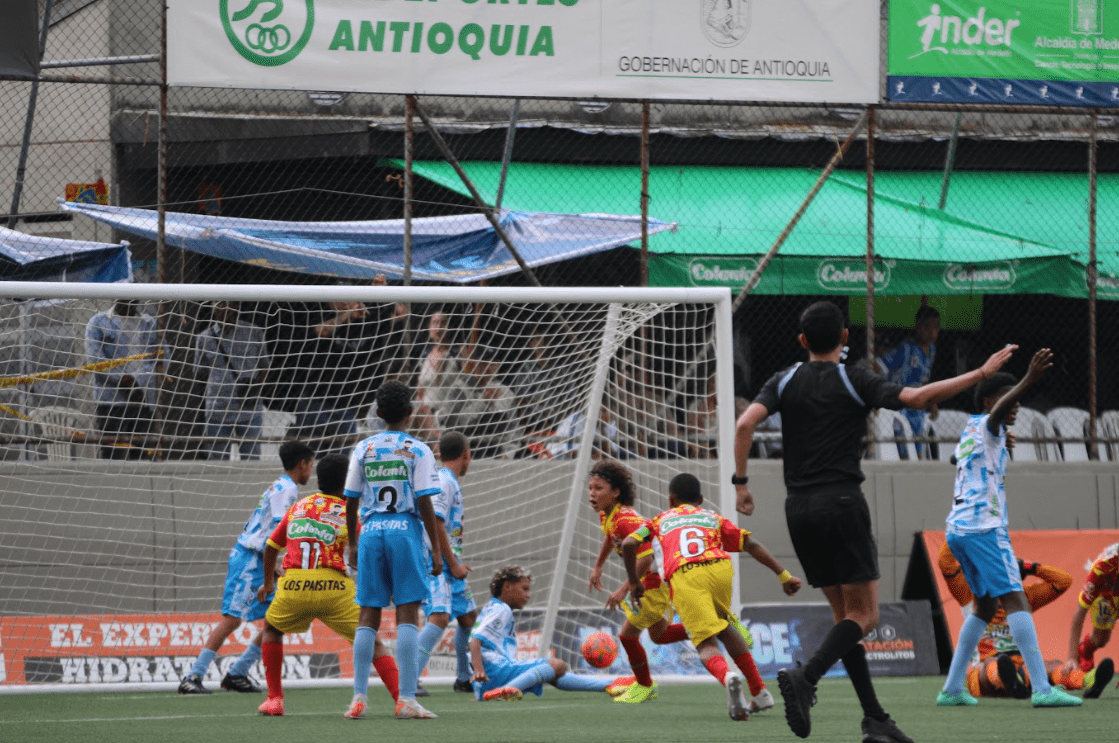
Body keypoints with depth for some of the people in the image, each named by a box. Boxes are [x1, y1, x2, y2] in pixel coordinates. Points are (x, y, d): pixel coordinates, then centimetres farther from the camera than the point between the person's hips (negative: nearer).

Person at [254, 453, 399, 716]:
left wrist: (268, 582, 46)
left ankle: (274, 699, 23)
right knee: (372, 642, 7)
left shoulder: (298, 506, 21)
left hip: (293, 586, 2)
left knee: (271, 629, 30)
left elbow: (271, 547, 31)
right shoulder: (348, 511, 10)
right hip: (333, 586, -2)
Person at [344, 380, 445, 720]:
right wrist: (436, 549, -1)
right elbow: (425, 503, -7)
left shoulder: (363, 449, 7)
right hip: (406, 531, -3)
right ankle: (406, 699, -9)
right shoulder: (418, 451, -2)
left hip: (371, 532, 3)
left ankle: (359, 697, 3)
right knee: (408, 615, -3)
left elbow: (351, 501, 8)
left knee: (368, 616, 7)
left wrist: (352, 543, 20)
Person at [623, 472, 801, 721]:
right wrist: (783, 575, 19)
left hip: (682, 577, -2)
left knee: (706, 644, -6)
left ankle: (727, 677, -40)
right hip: (719, 569, 2)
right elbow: (752, 546, 21)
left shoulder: (660, 521, 30)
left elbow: (628, 544, 14)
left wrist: (634, 582, 24)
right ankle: (759, 693, 23)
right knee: (724, 627, 28)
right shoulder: (713, 517, 33)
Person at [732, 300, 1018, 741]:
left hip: (799, 508, 5)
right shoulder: (855, 383, -2)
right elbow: (919, 397, -14)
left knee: (845, 614, 11)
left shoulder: (785, 382, 8)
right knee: (863, 615, -3)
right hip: (841, 502, -5)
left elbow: (745, 424, -6)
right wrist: (981, 374, -9)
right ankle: (804, 678, -28)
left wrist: (741, 482, 0)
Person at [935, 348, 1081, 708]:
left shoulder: (970, 434, 22)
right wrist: (1029, 380, -42)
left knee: (986, 605, 19)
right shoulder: (986, 427, -5)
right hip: (983, 526, -10)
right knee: (1016, 600, -15)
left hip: (957, 528, 10)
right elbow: (997, 410, -28)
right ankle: (1042, 688, -25)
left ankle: (952, 688, 15)